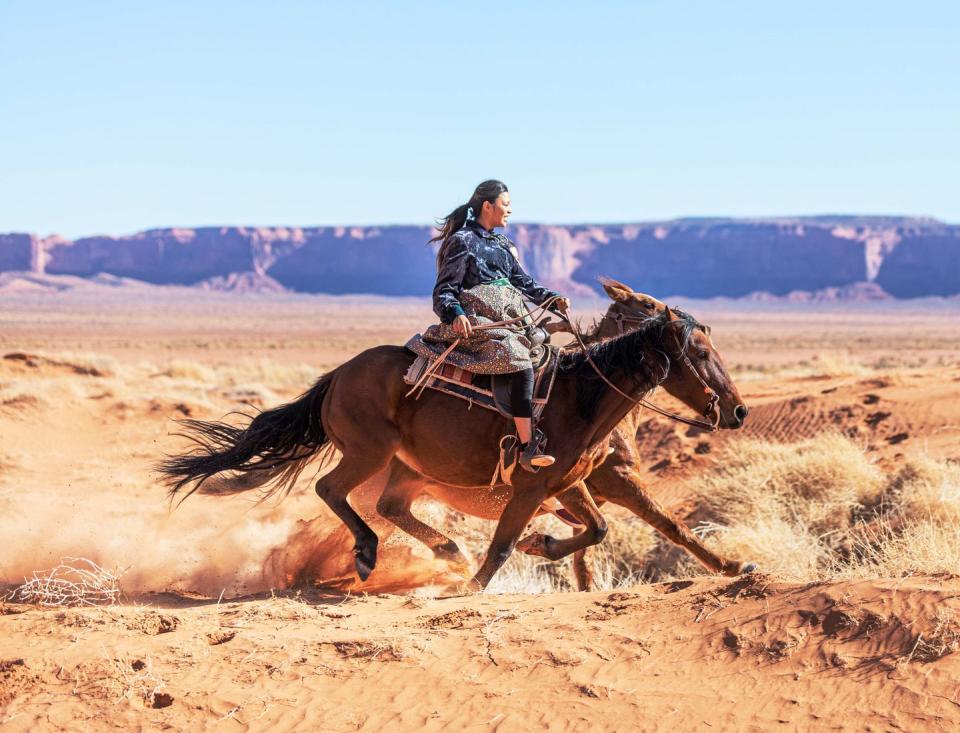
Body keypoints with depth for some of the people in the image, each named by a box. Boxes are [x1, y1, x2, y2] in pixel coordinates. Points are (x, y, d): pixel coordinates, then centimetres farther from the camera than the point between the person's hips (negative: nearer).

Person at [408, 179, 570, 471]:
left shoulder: (502, 244, 23)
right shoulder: (463, 241, -1)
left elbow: (522, 281, 25)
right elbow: (444, 289, -7)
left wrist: (553, 299, 10)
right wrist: (455, 314, -27)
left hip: (510, 319, 10)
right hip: (476, 322, -10)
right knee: (519, 360, -29)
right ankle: (528, 447, -36)